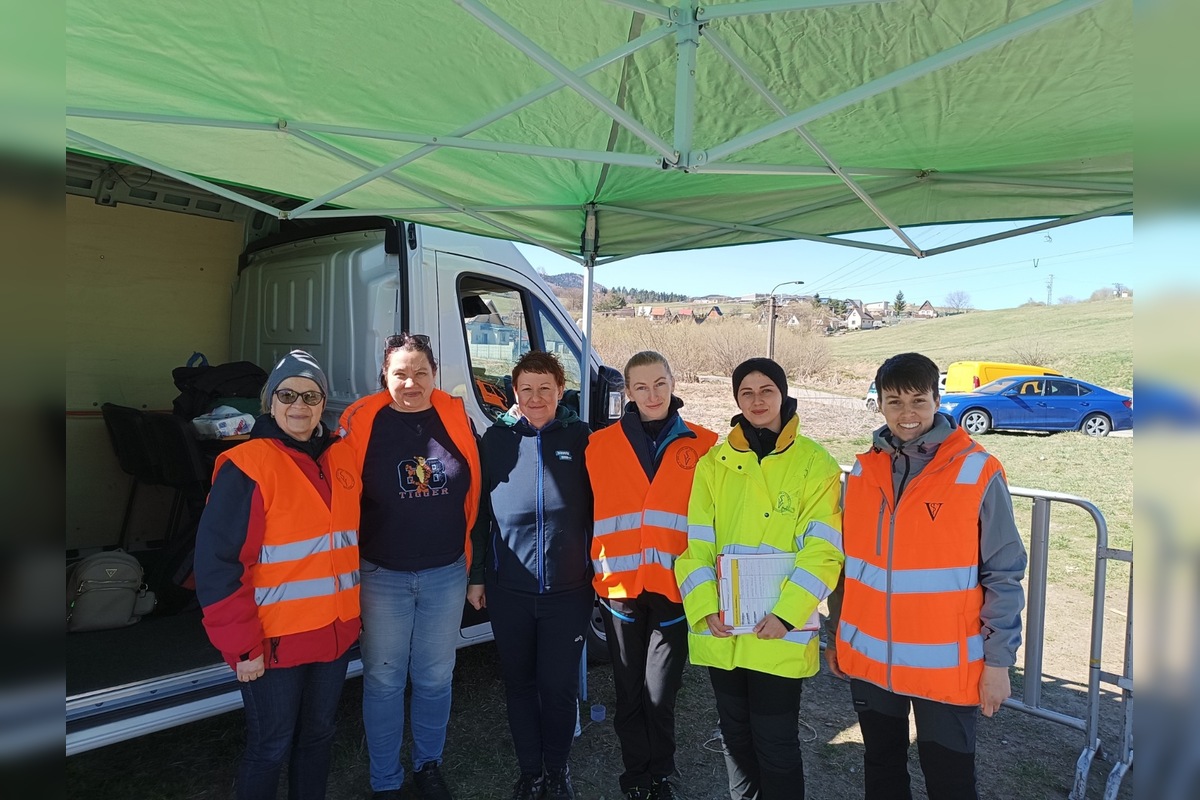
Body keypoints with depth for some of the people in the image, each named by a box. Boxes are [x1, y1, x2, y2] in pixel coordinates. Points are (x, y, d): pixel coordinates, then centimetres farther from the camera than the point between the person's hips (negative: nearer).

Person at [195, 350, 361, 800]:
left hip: (335, 632, 6)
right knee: (271, 747, 10)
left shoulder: (341, 458, 4)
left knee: (318, 736, 21)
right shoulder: (245, 467, -14)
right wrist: (242, 646, -16)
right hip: (274, 641, -5)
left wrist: (352, 612, 13)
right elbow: (216, 564, -16)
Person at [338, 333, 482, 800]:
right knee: (384, 681, 11)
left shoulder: (456, 418, -3)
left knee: (435, 678, 15)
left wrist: (468, 557, 8)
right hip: (382, 576, -1)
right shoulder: (362, 422, -9)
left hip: (446, 574, 2)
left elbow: (473, 492, 5)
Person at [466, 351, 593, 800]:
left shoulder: (581, 438, -1)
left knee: (559, 685, 8)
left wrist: (599, 571, 2)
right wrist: (477, 576, 5)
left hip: (568, 590, -1)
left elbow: (597, 510, 2)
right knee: (519, 683, 14)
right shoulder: (496, 439, 2)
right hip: (508, 590, 1)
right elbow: (479, 512, 6)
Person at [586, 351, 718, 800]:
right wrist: (600, 570, 1)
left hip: (675, 587, -1)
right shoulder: (602, 445, 2)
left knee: (661, 692, 9)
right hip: (620, 586, 1)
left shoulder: (702, 445, 1)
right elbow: (591, 515, 5)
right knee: (629, 690, 13)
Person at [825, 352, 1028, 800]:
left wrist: (998, 660, -8)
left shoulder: (978, 473, -11)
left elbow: (1004, 574, -8)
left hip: (946, 665, -4)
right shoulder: (862, 472, 1)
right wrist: (835, 636, 11)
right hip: (868, 660, 4)